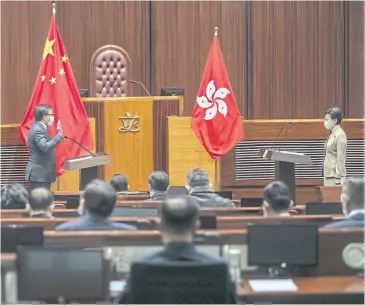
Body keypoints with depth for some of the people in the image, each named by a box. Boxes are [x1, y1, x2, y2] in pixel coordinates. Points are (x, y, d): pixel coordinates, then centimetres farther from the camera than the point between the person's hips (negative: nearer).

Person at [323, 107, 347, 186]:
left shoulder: (340, 136, -13)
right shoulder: (332, 134, 14)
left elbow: (341, 159, -17)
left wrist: (338, 179, -19)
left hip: (335, 177, -9)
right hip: (328, 175, 9)